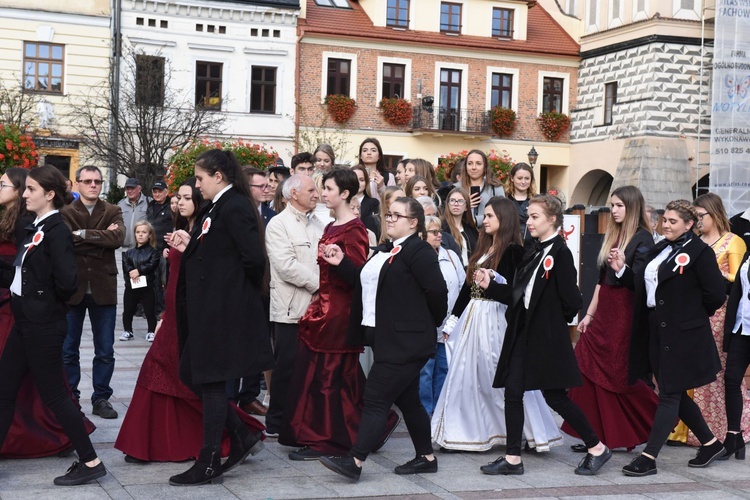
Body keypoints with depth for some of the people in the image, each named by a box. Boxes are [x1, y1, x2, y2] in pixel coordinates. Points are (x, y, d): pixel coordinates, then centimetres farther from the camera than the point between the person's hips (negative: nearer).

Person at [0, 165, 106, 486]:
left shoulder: (56, 231, -16)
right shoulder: (32, 229, 11)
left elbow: (66, 281, -24)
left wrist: (47, 301, -7)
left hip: (44, 325, -9)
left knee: (52, 393, -2)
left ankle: (90, 462, 8)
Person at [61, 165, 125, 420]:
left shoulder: (113, 211, 4)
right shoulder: (65, 212, 0)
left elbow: (118, 238, -15)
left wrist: (83, 234, -16)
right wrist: (102, 238, -16)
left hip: (103, 289, 1)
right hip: (72, 289, -1)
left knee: (105, 351, 7)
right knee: (68, 350, 7)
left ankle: (101, 398, 19)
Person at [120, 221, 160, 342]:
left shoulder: (153, 252, 0)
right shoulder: (129, 253, 10)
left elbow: (152, 265, -14)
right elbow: (126, 265, -3)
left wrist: (138, 271, -20)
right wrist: (131, 273, -22)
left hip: (147, 286, -3)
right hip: (131, 286, 3)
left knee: (150, 311, 0)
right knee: (128, 311, 9)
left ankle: (151, 332, 11)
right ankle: (127, 331, 21)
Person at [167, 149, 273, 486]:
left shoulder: (234, 208, -16)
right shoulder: (217, 207, 14)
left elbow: (254, 259, -22)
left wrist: (245, 292, -7)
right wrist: (189, 248, 7)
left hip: (223, 309, -10)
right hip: (207, 308, 10)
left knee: (211, 381, -1)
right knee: (193, 376, 13)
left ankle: (209, 464, 10)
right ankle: (241, 437, 24)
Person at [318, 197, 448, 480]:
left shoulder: (419, 251, -13)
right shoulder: (385, 251, 16)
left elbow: (437, 291, -17)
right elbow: (368, 285, 15)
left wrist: (428, 325, -3)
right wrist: (341, 264, 5)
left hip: (404, 342, -10)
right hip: (389, 340, 10)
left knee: (376, 399, -9)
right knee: (407, 400, 14)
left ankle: (355, 461, -7)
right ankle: (426, 457, 24)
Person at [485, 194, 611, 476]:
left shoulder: (560, 253, -13)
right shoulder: (534, 253, 12)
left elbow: (571, 299, -17)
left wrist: (557, 319, -3)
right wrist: (491, 286, 2)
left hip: (547, 337, -8)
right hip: (523, 334, 8)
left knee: (554, 396, -1)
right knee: (512, 393, 3)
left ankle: (597, 448, 15)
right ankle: (512, 459, 9)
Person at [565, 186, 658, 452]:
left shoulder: (642, 238, -8)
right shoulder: (612, 236, 15)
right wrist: (590, 314, 16)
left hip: (626, 314, -8)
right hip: (605, 312, 8)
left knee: (620, 375, -1)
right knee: (590, 370, 3)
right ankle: (597, 436, 10)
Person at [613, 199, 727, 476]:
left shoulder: (700, 252, -10)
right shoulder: (659, 250, 14)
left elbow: (716, 295, -13)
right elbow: (643, 285, 13)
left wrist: (691, 315, -3)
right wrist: (621, 270, 0)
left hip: (682, 336, -8)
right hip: (658, 332, 9)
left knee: (669, 394, -3)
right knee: (676, 394, 15)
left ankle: (648, 457, -2)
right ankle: (710, 443, 31)